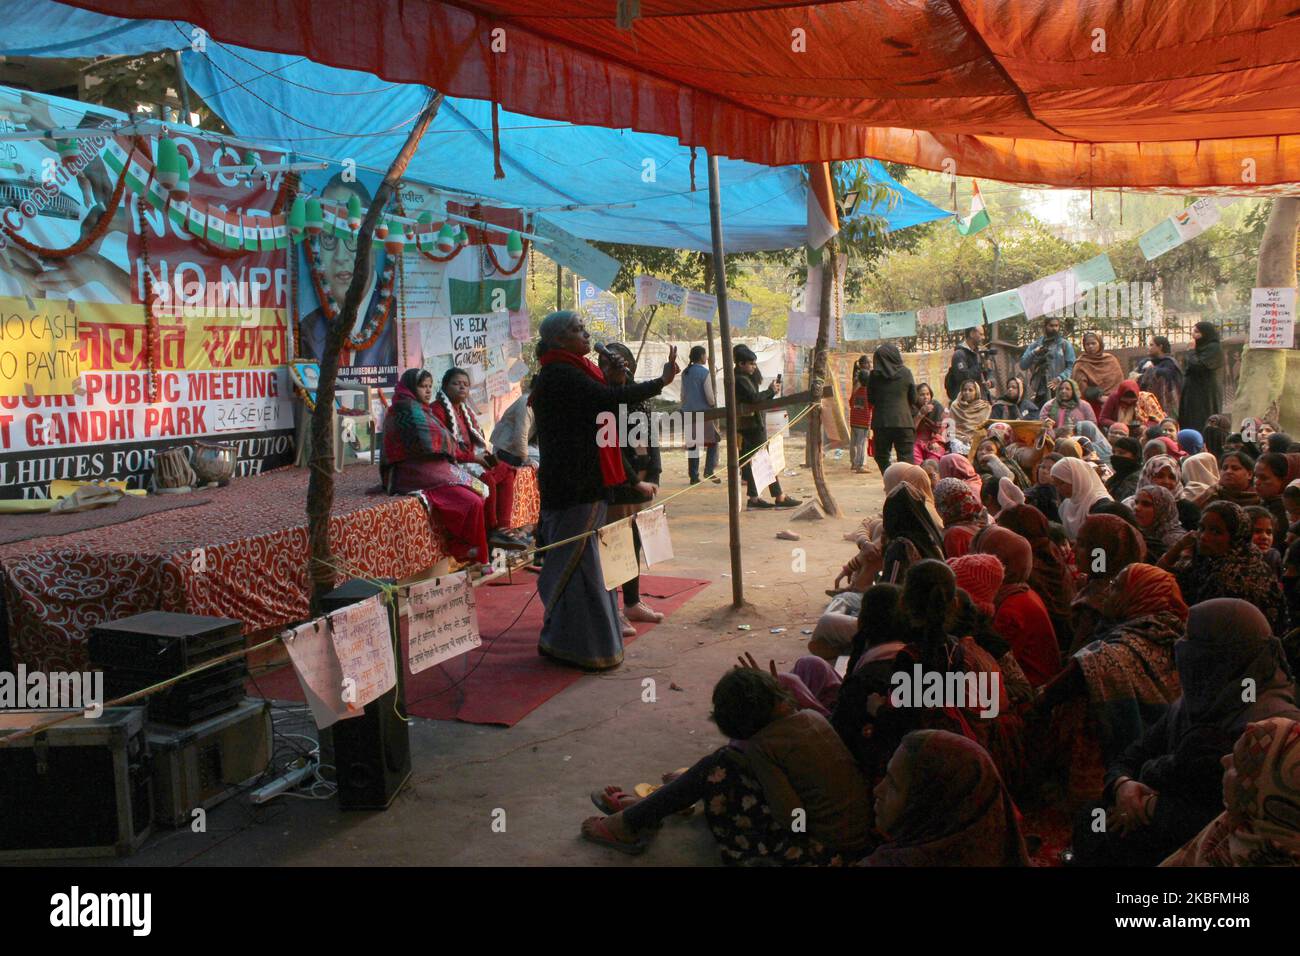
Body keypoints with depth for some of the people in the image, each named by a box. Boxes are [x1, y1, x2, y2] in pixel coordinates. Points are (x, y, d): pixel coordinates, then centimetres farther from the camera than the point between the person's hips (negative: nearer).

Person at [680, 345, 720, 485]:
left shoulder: (685, 372, 7)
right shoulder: (704, 372, -11)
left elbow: (683, 394, 12)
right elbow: (709, 395, -11)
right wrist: (714, 405, 7)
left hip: (688, 412, 6)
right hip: (702, 411, -5)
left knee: (692, 444, 9)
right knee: (712, 440, 8)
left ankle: (693, 476, 11)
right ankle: (709, 470, -5)